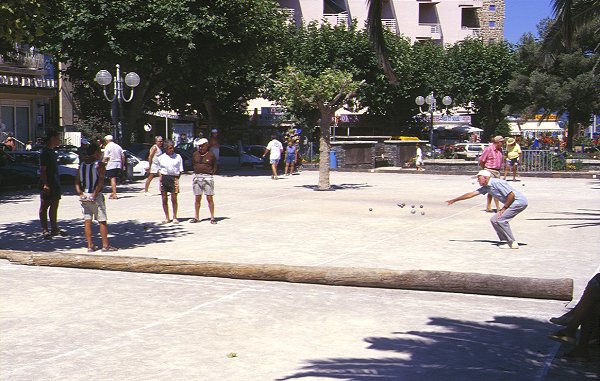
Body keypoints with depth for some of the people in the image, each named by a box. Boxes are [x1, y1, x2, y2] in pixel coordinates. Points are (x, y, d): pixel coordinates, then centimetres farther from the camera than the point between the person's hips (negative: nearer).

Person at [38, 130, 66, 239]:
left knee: (54, 206, 12)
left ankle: (54, 229, 19)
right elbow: (42, 170, -18)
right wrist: (45, 184, -23)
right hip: (47, 184, -9)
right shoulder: (45, 152, -13)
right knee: (44, 207, -2)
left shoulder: (52, 152, 16)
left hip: (55, 184, 9)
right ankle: (45, 230, 2)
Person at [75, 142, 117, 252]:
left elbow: (77, 181, 3)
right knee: (102, 221, 3)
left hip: (84, 196, 5)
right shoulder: (100, 165, -8)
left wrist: (80, 193, -5)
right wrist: (95, 194, -18)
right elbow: (101, 181, -18)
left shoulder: (81, 165, 9)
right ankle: (105, 245, 5)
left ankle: (90, 245, 8)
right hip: (96, 196, -5)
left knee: (87, 221, 7)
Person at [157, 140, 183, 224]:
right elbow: (159, 169, 15)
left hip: (174, 178, -1)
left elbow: (180, 170, 8)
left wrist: (177, 179, -4)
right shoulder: (161, 158, 8)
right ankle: (167, 218, 14)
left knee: (174, 199, -1)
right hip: (164, 178, 1)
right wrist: (160, 177, 1)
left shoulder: (178, 157, 6)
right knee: (164, 199, 4)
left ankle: (175, 218, 8)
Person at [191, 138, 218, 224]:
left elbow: (215, 167, 8)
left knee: (209, 198, -3)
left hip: (208, 177, -4)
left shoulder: (211, 155, 0)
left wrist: (211, 172, -3)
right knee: (197, 198, 7)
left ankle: (212, 218, 2)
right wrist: (197, 170, 9)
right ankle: (196, 217, 15)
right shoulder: (195, 154, 10)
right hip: (197, 177, 4)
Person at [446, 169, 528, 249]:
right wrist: (454, 200, 18)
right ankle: (506, 240, 11)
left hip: (519, 201, -10)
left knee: (500, 220, -15)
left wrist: (504, 208, -13)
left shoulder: (497, 183, -18)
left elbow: (511, 195, -21)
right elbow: (471, 194, 15)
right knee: (494, 220, 9)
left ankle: (513, 243, -10)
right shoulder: (486, 187, 10)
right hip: (514, 202, 10)